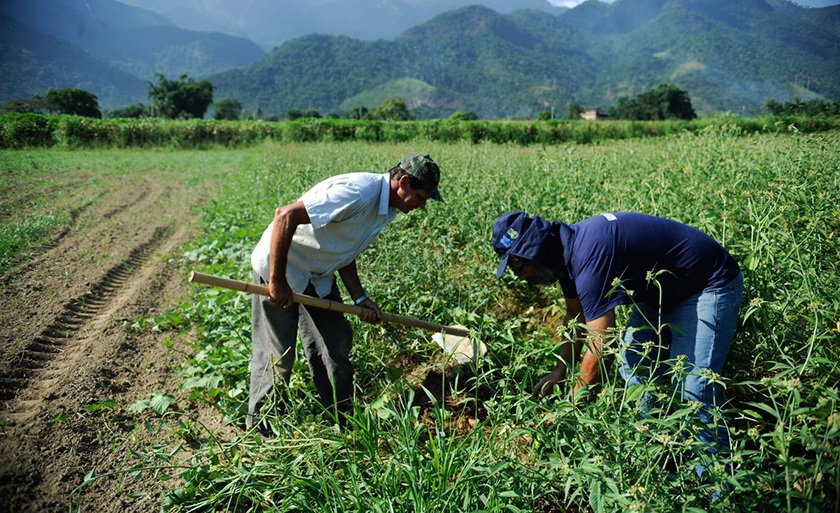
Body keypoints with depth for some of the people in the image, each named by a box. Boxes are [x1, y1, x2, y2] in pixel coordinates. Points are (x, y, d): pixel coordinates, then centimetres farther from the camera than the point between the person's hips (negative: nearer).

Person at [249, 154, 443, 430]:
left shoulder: (386, 208, 1)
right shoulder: (358, 192, -31)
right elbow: (285, 215, -33)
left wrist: (360, 297, 1)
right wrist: (277, 281, -28)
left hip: (318, 275, 9)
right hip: (278, 266, -9)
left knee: (336, 343, 9)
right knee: (277, 354, -1)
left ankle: (342, 420, 24)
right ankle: (259, 427, 21)